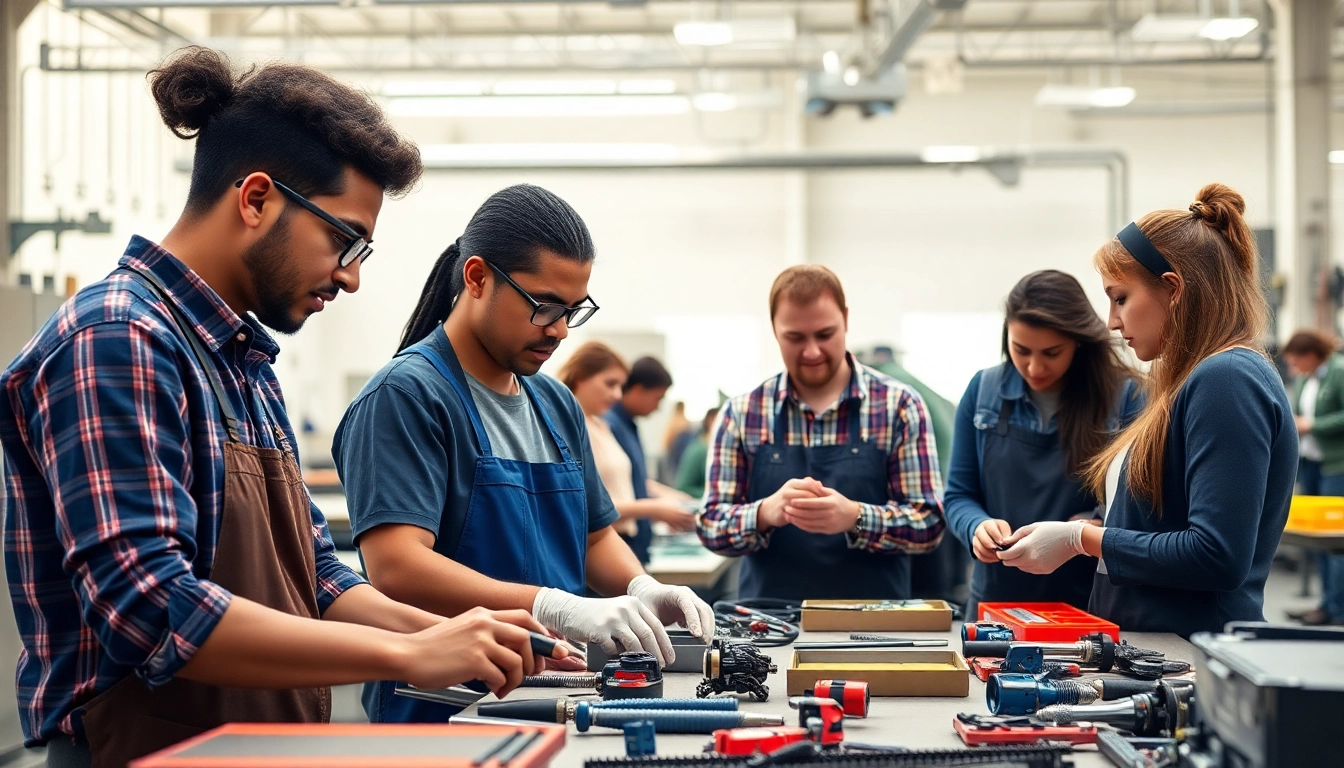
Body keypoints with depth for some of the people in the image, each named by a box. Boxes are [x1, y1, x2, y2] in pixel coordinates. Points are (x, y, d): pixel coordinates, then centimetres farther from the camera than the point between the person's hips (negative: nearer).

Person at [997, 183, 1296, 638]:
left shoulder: (1227, 382, -15)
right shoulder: (1193, 381, 15)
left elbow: (1219, 557, -22)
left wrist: (1082, 540, -14)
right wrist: (1079, 534, 6)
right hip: (1144, 647, 9)